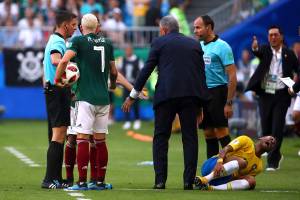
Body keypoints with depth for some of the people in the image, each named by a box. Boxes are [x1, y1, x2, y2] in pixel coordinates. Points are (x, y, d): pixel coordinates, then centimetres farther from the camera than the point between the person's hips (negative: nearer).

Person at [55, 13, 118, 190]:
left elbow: (64, 60, -16)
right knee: (101, 141, 9)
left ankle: (82, 182, -12)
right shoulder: (107, 43, 12)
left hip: (86, 98, -4)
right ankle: (100, 182, 11)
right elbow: (114, 72, 18)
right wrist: (113, 85, 38)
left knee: (83, 139, -6)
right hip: (103, 98, 4)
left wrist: (57, 78, 0)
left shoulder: (79, 41, -2)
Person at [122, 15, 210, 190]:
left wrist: (132, 96, 13)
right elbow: (201, 73, 15)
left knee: (161, 138, 5)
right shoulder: (194, 44, 16)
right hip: (191, 95, 2)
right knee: (190, 138, 5)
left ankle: (160, 180, -2)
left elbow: (146, 70, 6)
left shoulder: (159, 43, 7)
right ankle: (189, 181, 0)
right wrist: (200, 104, 19)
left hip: (166, 95, -2)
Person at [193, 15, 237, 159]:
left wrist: (229, 103, -15)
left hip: (217, 92, -7)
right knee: (208, 134, 8)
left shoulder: (222, 46, -7)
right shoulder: (199, 46, 13)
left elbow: (232, 76, -10)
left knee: (221, 133, -11)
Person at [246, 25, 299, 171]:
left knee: (277, 129, -8)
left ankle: (273, 161, -4)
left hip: (281, 95, -2)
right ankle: (276, 155, 27)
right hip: (265, 94, 2)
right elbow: (258, 52, -21)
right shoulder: (265, 50, 2)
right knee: (266, 129, 7)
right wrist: (254, 48, -43)